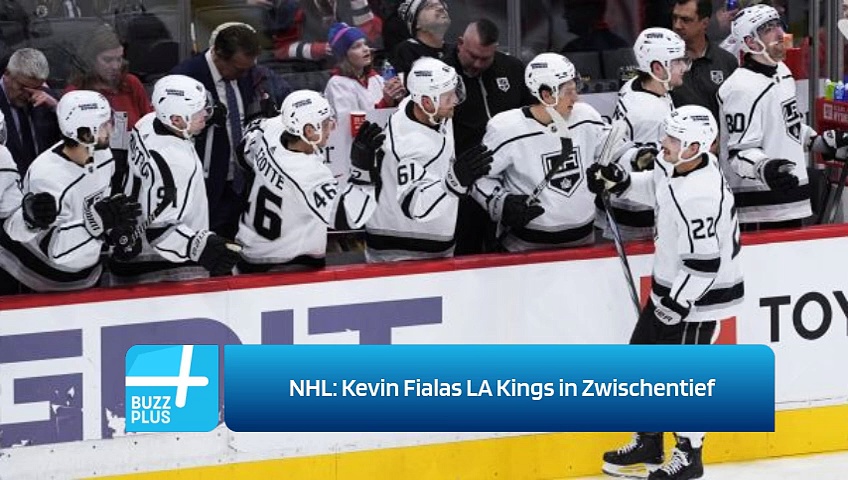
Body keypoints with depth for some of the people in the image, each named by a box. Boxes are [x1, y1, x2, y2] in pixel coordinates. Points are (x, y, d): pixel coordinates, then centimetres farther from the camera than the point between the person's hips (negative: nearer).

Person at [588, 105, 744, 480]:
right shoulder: (675, 164, -5)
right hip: (669, 283, 10)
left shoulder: (700, 196, -32)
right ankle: (648, 442, 32)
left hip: (697, 294, -10)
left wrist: (677, 303, -24)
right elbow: (655, 189, 19)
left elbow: (703, 263, -29)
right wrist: (620, 182, 4)